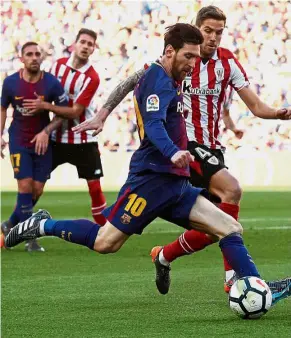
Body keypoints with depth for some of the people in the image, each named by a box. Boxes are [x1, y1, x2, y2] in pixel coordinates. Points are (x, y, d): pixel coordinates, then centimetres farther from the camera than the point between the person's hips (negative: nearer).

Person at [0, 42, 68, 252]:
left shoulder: (52, 83, -12)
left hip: (42, 140, 1)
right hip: (19, 141, -1)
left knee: (37, 190, 2)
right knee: (25, 185, -12)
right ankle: (30, 239, -5)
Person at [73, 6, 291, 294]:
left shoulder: (227, 62, 4)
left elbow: (256, 106, 5)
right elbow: (131, 82, -4)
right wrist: (102, 114, -11)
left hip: (212, 148, 6)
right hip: (183, 143, -6)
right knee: (231, 190, -26)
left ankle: (166, 255, 14)